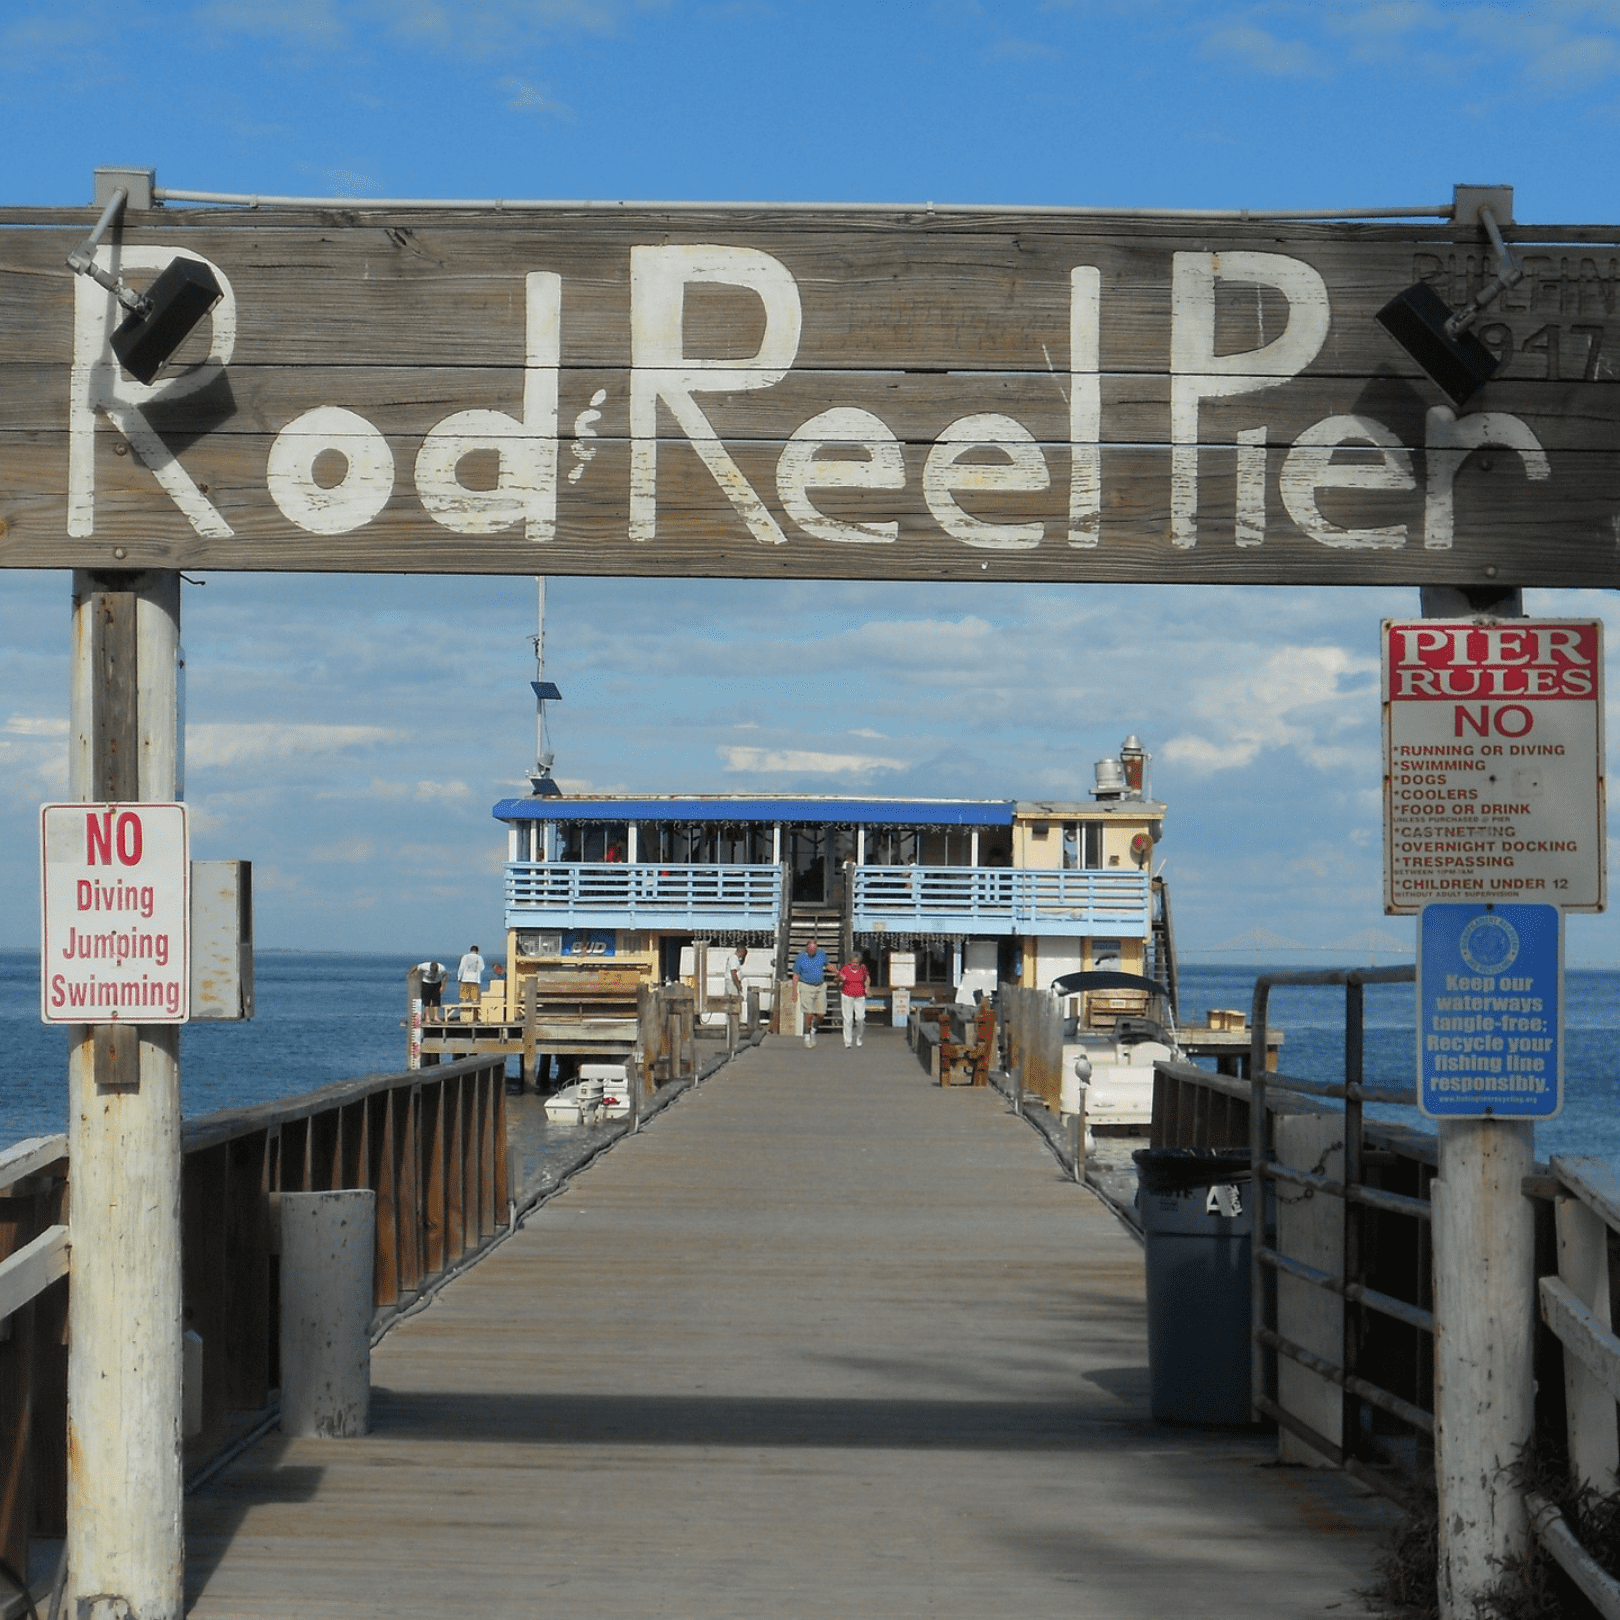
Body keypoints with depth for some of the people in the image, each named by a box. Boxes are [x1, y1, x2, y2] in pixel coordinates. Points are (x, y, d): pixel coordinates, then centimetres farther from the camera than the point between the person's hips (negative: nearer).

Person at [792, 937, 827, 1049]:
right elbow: (796, 975, -3)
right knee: (808, 1013, -11)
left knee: (820, 1014, 1)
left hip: (820, 986, 3)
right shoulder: (800, 958, -8)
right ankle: (807, 1036, 3)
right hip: (806, 987, -3)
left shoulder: (822, 954, 1)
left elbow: (827, 965, 20)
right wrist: (794, 991, -6)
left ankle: (813, 1030, 28)